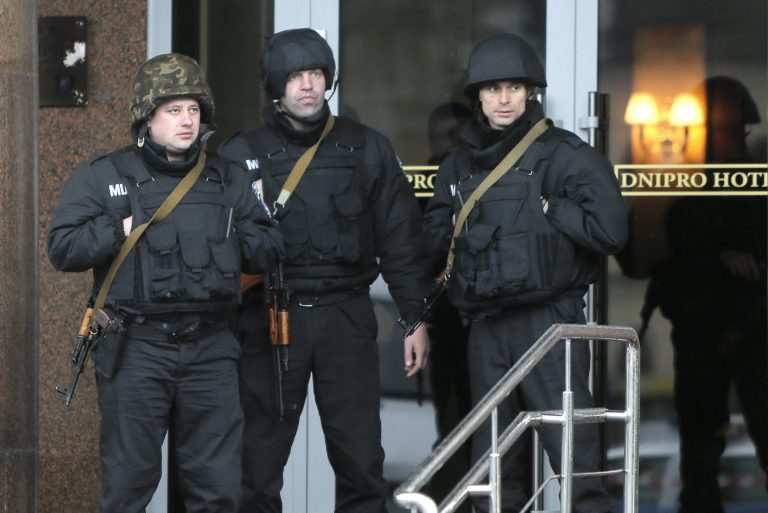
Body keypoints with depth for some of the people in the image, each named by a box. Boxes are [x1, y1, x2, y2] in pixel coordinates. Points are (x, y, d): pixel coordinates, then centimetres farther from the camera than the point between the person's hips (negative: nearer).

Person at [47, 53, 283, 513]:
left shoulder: (230, 180, 12)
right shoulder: (103, 177, 3)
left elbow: (269, 250, 12)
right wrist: (125, 228, -11)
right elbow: (63, 247, -4)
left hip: (210, 349, 3)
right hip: (134, 349, -3)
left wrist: (228, 234, -4)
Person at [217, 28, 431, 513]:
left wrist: (416, 318, 5)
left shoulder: (367, 149, 8)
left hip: (346, 314, 1)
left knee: (361, 459, -1)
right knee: (259, 459, 1)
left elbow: (400, 240, 9)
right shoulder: (243, 154, 5)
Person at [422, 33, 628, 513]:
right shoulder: (460, 164, 15)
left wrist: (549, 210, -10)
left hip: (550, 321, -6)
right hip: (486, 326, 6)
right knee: (493, 459, 10)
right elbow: (435, 237, 24)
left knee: (573, 453, -11)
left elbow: (608, 230, -13)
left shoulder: (567, 155, -3)